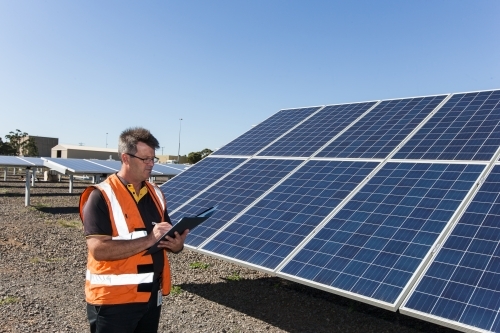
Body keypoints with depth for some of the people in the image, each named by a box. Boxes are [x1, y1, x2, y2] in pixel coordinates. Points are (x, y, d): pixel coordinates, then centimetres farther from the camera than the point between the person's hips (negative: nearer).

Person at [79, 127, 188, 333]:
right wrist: (148, 240, -26)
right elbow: (98, 249, -22)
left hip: (152, 296, 6)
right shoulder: (101, 197, -14)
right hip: (113, 300, -6)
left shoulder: (155, 194, 7)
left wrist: (176, 244, -8)